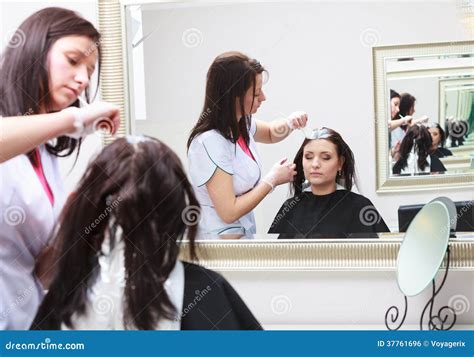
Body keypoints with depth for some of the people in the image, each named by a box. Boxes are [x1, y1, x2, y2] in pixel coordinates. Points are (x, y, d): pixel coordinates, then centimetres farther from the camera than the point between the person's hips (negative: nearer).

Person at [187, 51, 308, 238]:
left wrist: (289, 123, 0)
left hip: (244, 233, 8)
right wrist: (272, 179, -14)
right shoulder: (210, 142, -25)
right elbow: (229, 212, -24)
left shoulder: (241, 124, -1)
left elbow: (270, 133, 22)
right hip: (219, 237, -8)